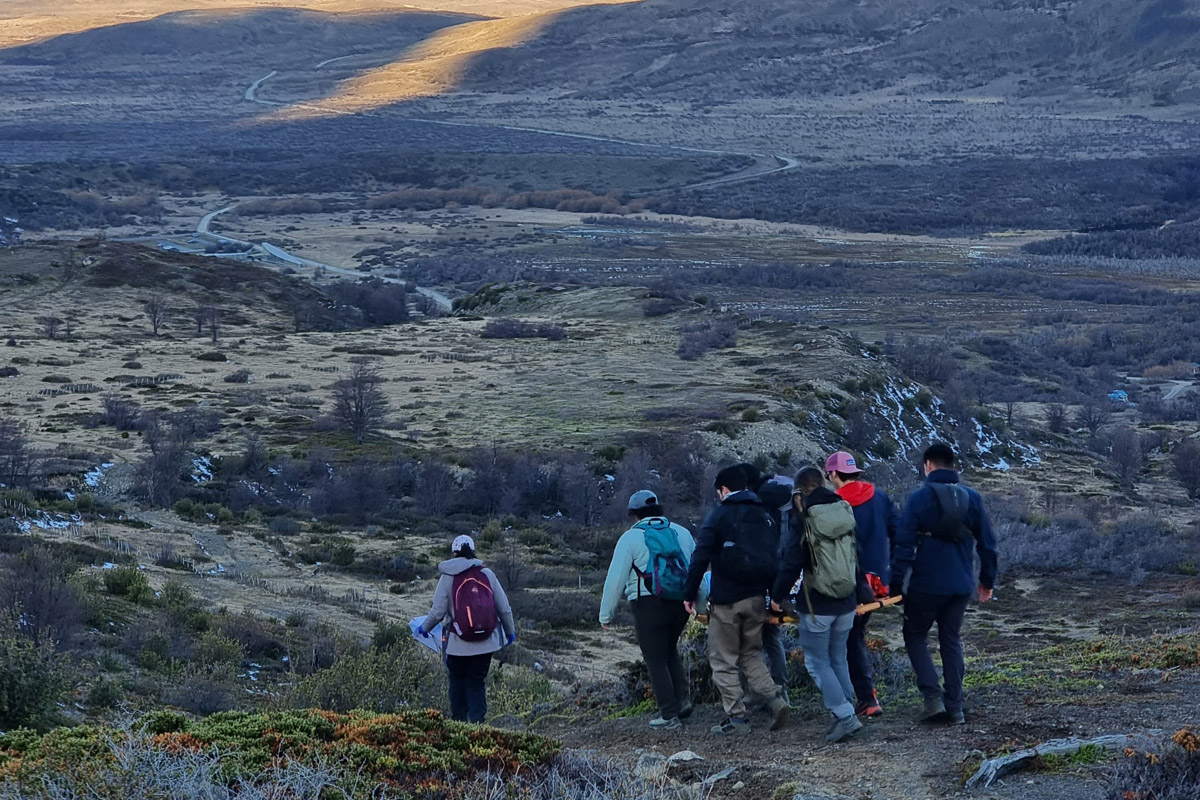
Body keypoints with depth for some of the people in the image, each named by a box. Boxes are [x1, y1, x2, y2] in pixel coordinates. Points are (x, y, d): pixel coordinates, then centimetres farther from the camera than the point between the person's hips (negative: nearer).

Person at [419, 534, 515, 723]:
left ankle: (459, 720, 17)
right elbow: (504, 608, 4)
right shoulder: (487, 574, 1)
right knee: (477, 682, 9)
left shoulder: (448, 577, -6)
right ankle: (477, 720, -3)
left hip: (458, 644, -2)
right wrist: (510, 632, 20)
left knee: (458, 680, 16)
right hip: (486, 643, 2)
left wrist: (424, 627, 12)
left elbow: (438, 611, -7)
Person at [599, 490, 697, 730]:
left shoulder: (631, 537, -1)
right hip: (681, 603, 5)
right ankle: (682, 700, 10)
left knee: (656, 660, 2)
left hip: (650, 604, -5)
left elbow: (616, 579, -2)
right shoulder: (681, 532, 14)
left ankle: (669, 715, -1)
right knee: (670, 650, 23)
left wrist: (606, 614, 5)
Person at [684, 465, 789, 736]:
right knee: (751, 655, 19)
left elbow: (700, 558, -12)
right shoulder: (765, 517, 13)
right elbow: (776, 559, 12)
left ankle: (737, 719, 0)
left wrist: (689, 594, -5)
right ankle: (774, 699, -2)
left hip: (726, 599, -6)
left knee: (724, 661, 4)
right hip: (757, 598, 6)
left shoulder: (719, 515, -5)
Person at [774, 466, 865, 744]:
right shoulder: (844, 512, 6)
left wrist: (779, 595, 0)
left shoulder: (802, 519, -12)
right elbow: (857, 557, 14)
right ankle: (845, 715, 16)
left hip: (817, 604, -6)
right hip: (846, 602, 6)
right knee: (838, 659, 17)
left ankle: (844, 715, -10)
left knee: (818, 662, 1)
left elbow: (792, 563, -13)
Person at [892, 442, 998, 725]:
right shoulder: (972, 498, 3)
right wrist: (987, 581, 18)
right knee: (952, 640, 16)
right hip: (961, 585, 4)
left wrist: (896, 584, -7)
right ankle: (954, 707, 13)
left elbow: (904, 544, -12)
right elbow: (987, 543, 7)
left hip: (925, 585, -4)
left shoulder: (919, 498, -10)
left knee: (915, 637, 12)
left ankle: (933, 696, -4)